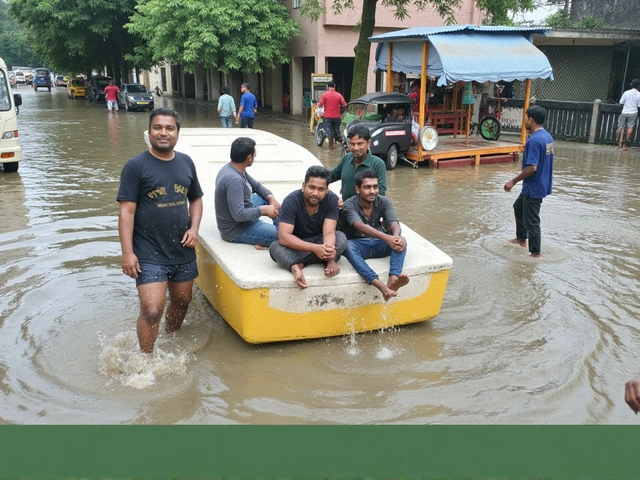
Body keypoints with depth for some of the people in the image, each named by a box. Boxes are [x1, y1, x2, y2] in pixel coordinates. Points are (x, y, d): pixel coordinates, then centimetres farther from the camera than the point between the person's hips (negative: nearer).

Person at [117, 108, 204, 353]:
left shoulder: (186, 162, 7)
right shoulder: (136, 166, -8)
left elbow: (196, 199, 17)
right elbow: (127, 211, -11)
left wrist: (194, 228, -1)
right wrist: (127, 252, -16)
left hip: (183, 251, 6)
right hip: (149, 254, -5)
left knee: (181, 302, 19)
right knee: (151, 311, -12)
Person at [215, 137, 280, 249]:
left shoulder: (234, 168, 1)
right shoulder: (234, 180, -29)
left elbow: (256, 186, 15)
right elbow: (239, 215, -31)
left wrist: (270, 197, -3)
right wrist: (263, 210, -20)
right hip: (237, 231, -11)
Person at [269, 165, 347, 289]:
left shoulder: (332, 199, -19)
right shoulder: (291, 201, -25)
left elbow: (329, 233, -25)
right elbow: (284, 237, -33)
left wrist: (328, 248, -49)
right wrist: (314, 248, -47)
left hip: (319, 241, 2)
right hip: (296, 245, -2)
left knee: (341, 238, -28)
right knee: (275, 247, -32)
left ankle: (299, 264, -27)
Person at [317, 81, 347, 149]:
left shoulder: (324, 95, -9)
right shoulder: (339, 95, -3)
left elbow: (320, 105, -10)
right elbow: (344, 105, -4)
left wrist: (318, 104, 12)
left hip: (327, 117, -1)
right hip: (336, 117, 1)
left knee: (328, 131, 7)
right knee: (337, 129, 17)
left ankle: (331, 145, 10)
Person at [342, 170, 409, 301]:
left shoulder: (384, 202, -4)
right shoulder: (349, 205, -15)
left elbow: (394, 223, -20)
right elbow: (360, 226, -33)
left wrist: (396, 236, -47)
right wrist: (386, 237, -50)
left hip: (379, 244, 3)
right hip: (359, 244, -3)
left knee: (401, 241, -27)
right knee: (348, 245, -38)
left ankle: (393, 280, -52)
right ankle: (380, 285, -57)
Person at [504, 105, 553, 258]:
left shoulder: (534, 140, -24)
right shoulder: (548, 136, 6)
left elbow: (532, 167, -28)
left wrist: (513, 181, -18)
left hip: (534, 187, -10)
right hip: (542, 184, 10)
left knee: (531, 221, 2)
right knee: (518, 207, 28)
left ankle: (535, 253, 13)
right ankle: (521, 238, 41)